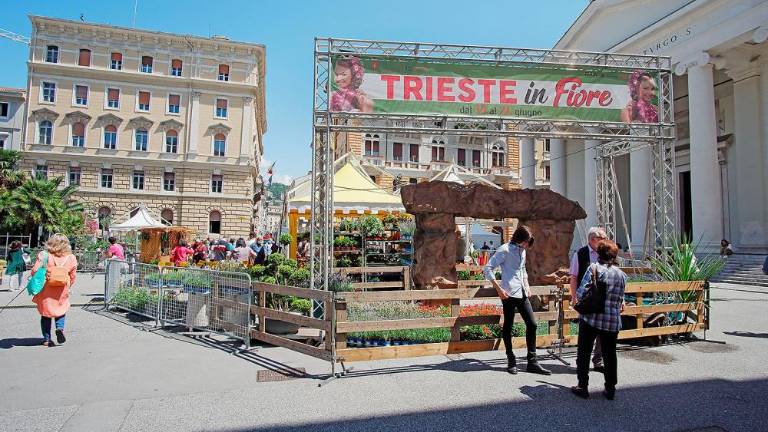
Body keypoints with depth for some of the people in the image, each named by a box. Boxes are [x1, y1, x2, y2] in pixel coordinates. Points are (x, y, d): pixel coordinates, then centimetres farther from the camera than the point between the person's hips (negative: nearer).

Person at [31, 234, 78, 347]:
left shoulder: (44, 255, -9)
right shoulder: (71, 258, -3)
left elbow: (35, 271, -12)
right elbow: (72, 277, 3)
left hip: (45, 291, 0)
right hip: (62, 292, 1)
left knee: (46, 314, 13)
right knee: (61, 309, 21)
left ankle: (46, 339, 15)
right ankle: (60, 328, -4)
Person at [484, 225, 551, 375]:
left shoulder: (522, 251, 14)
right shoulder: (505, 250, -9)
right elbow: (487, 269, -12)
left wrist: (527, 286, 17)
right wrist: (499, 289, -15)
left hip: (522, 294, 7)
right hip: (509, 294, -7)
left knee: (532, 324, 3)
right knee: (508, 326, 3)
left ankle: (532, 362, 10)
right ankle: (511, 360, 14)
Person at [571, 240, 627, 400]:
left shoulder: (594, 268, -8)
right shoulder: (621, 274, 5)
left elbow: (581, 291, -12)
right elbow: (621, 298, 10)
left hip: (591, 318, -4)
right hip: (613, 321, 4)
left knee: (584, 353, 9)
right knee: (610, 355, 15)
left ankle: (583, 387, 12)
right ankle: (610, 389, 20)